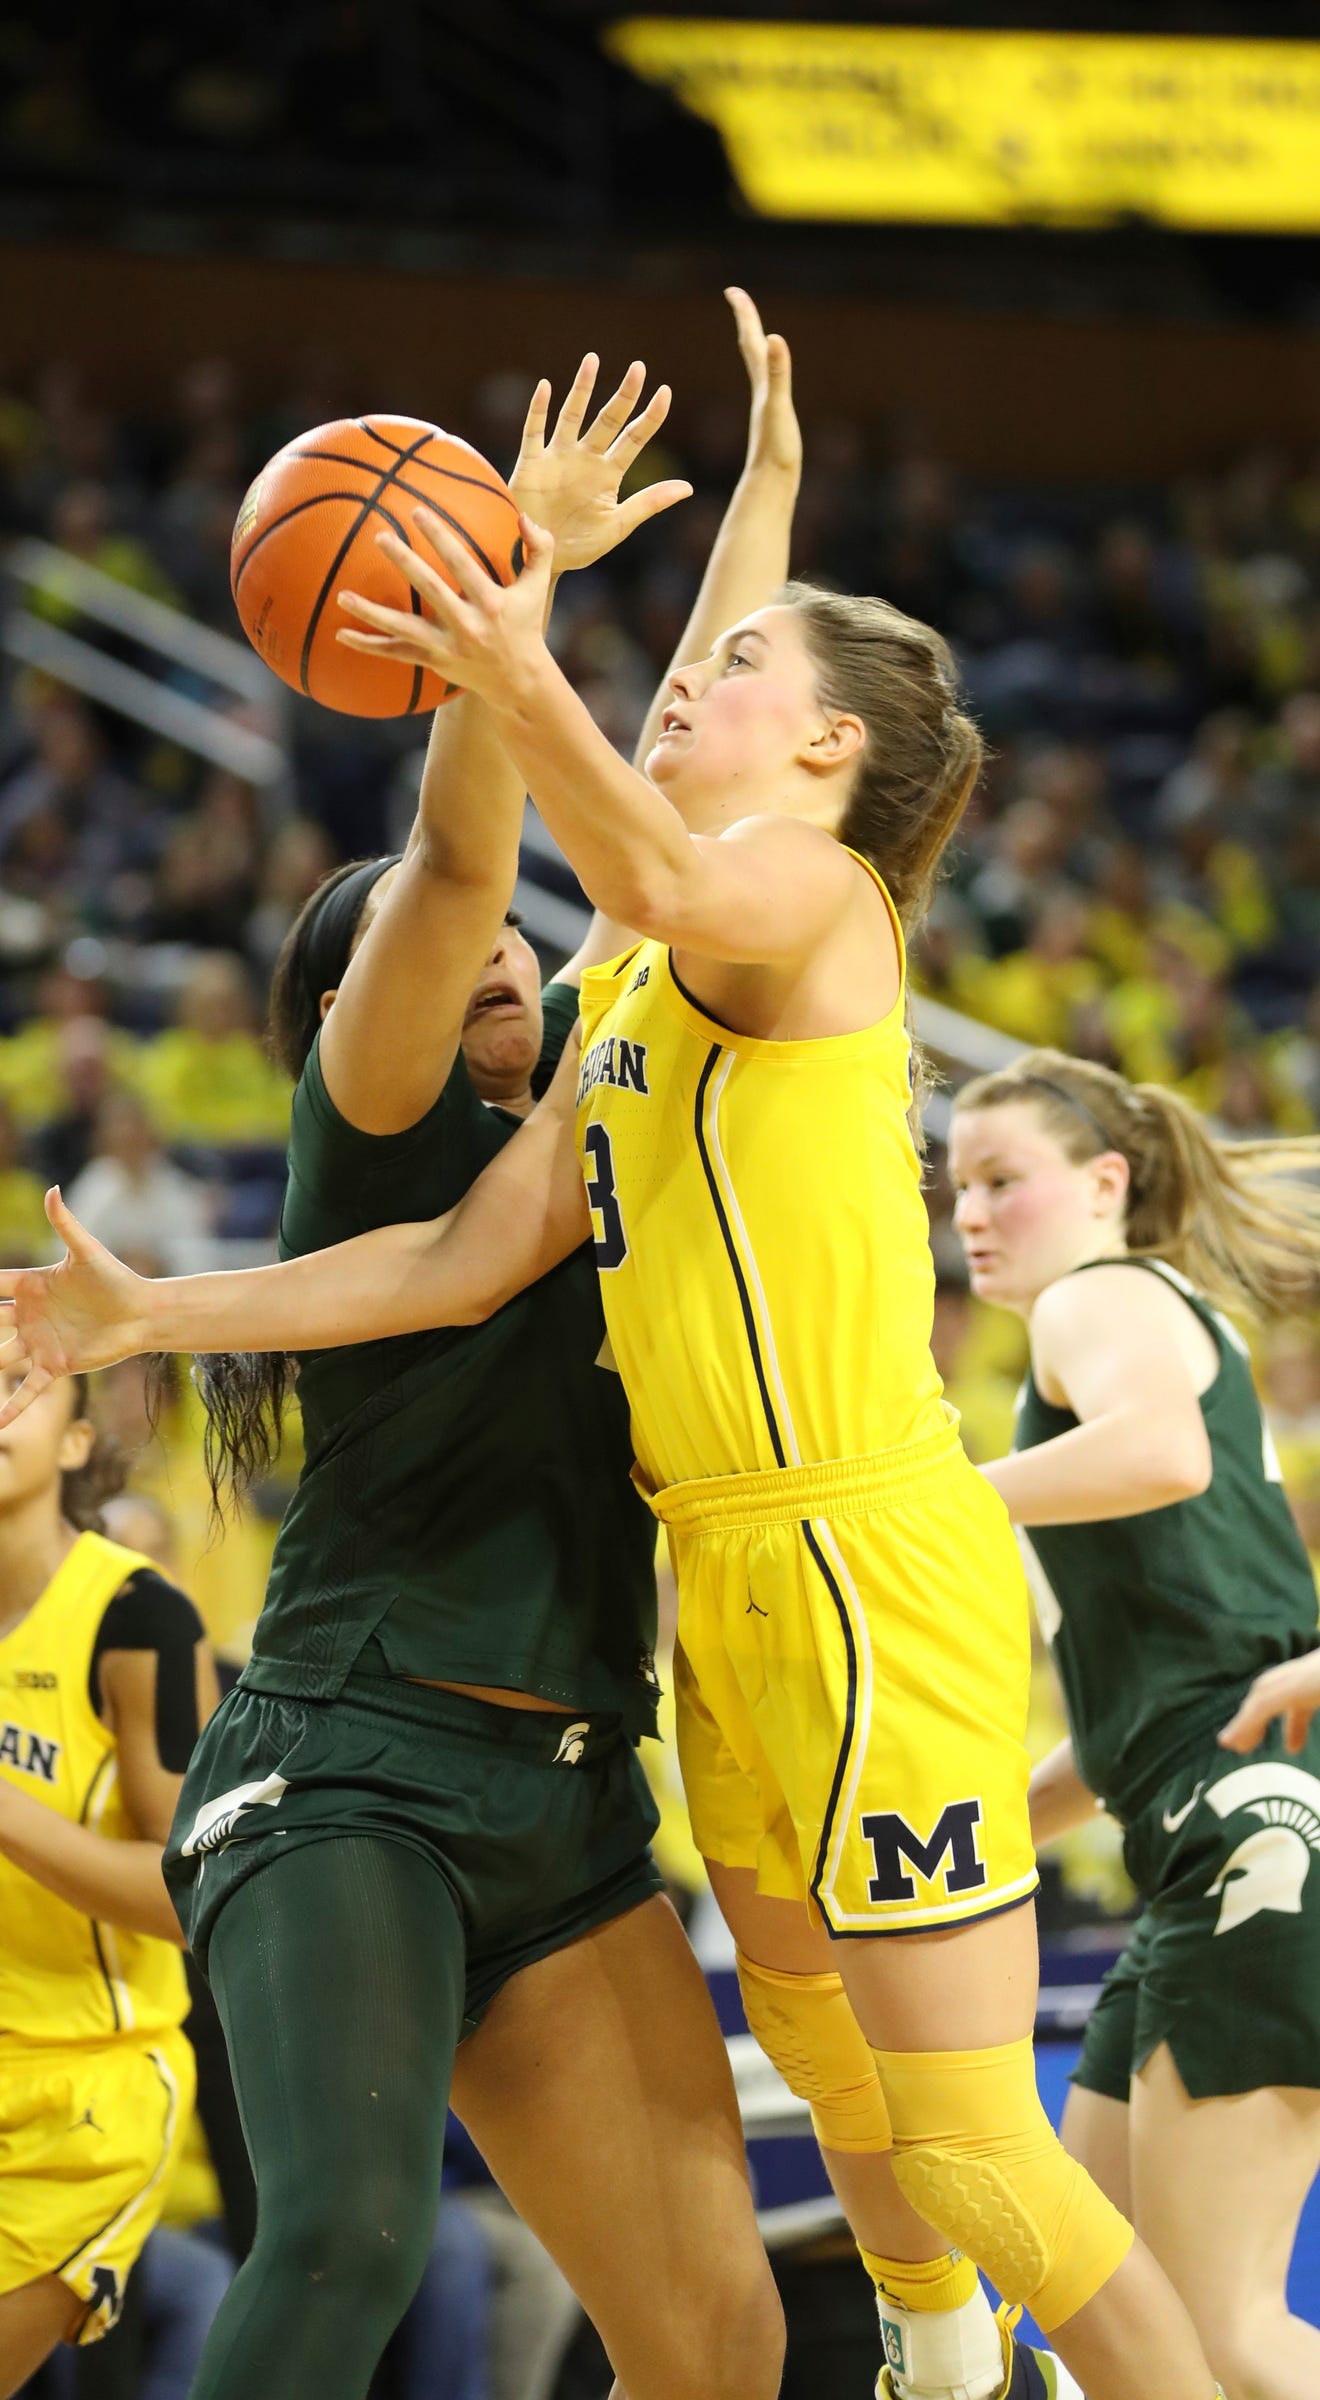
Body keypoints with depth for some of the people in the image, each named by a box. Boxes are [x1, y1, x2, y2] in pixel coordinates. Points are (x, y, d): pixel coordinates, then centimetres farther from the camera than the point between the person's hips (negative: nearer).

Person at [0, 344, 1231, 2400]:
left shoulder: (814, 887, -8)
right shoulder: (631, 993, 18)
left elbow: (683, 890, -33)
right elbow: (475, 1257, 16)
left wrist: (521, 687, -50)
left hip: (869, 1568, -10)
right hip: (729, 1575, 10)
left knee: (969, 2138, -9)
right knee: (815, 2040, 23)